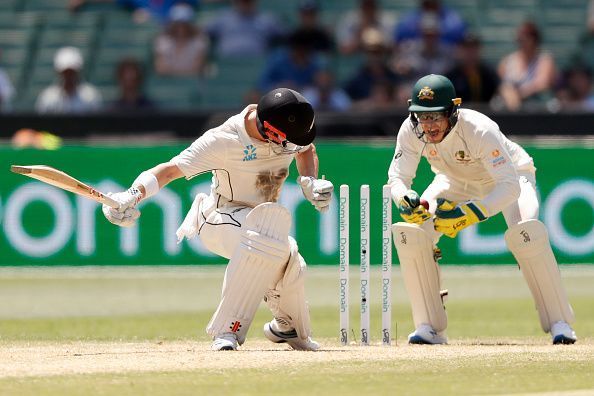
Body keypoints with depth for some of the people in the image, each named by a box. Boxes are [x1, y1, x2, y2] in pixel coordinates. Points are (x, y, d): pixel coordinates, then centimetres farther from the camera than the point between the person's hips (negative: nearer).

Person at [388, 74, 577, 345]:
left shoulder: (480, 130, -39)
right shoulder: (411, 131, -26)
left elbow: (510, 186, -41)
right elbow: (397, 177, -18)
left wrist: (467, 215, -53)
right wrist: (405, 200, -42)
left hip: (510, 174, -4)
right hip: (456, 183, 5)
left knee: (527, 232, -33)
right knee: (410, 230, -18)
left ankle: (559, 323, -21)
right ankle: (430, 327, -8)